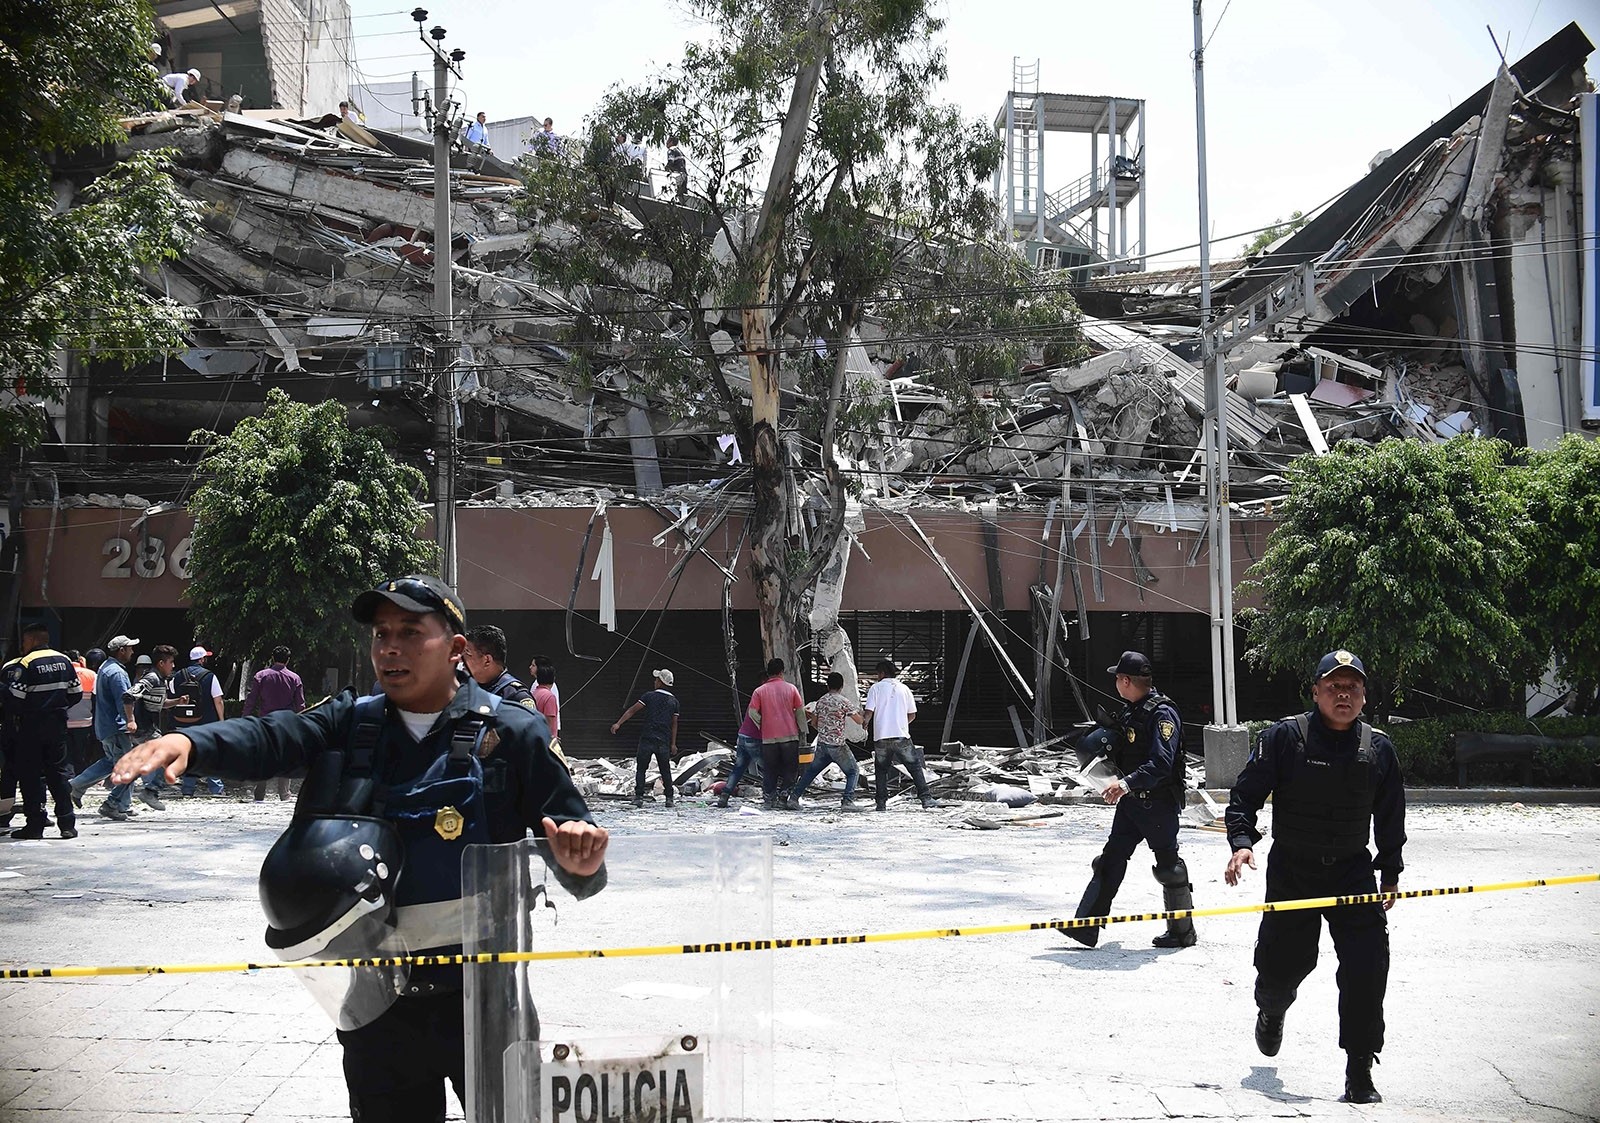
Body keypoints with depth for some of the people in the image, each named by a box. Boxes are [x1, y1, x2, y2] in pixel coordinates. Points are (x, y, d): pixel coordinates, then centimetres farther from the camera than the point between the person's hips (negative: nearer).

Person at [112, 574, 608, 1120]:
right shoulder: (349, 724, 4)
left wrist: (580, 862, -30)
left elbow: (565, 826, -5)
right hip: (379, 1009, 3)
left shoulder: (511, 733, -5)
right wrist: (187, 742, -33)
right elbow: (268, 738, -13)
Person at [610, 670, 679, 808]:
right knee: (665, 771, 10)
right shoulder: (674, 701, 9)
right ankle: (669, 798, 8)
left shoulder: (649, 696, -1)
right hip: (664, 741, 3)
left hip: (647, 738, -3)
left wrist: (618, 723, -2)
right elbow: (674, 723, 9)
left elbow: (632, 710, -5)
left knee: (641, 769, 3)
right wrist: (673, 744, 12)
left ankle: (639, 797, -6)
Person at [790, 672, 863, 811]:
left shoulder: (821, 701, 8)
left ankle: (794, 797, 19)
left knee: (812, 770, 18)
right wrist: (858, 710, 12)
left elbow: (814, 722, 16)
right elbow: (859, 720, -9)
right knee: (853, 772, 4)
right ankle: (848, 801, -10)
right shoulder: (843, 701, -9)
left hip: (822, 744, 5)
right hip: (837, 745, -5)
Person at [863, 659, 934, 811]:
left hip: (881, 737, -1)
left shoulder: (876, 688, 2)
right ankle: (926, 798, -1)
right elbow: (912, 715, 10)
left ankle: (882, 802, 6)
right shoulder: (904, 688, 9)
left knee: (881, 770, 12)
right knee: (915, 767, 8)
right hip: (902, 736, 1)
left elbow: (869, 712, -5)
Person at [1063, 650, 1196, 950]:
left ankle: (1183, 932, 16)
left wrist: (1126, 783, -36)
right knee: (1111, 860, 5)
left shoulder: (1162, 714, -18)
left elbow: (1161, 763, -29)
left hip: (1158, 802, -9)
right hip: (1131, 801, 9)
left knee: (1168, 864, 2)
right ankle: (1086, 927, 4)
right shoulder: (1130, 710, 11)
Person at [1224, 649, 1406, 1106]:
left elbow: (1390, 819, 13)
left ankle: (1360, 1069, -1)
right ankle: (1271, 1012, 46)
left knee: (1368, 965, -11)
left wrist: (1390, 875, 14)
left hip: (1353, 871, 2)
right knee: (1283, 964, 8)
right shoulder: (1284, 737, -9)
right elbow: (1245, 794, -7)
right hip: (1291, 870, -2)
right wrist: (1241, 841, -21)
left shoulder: (1379, 748, 2)